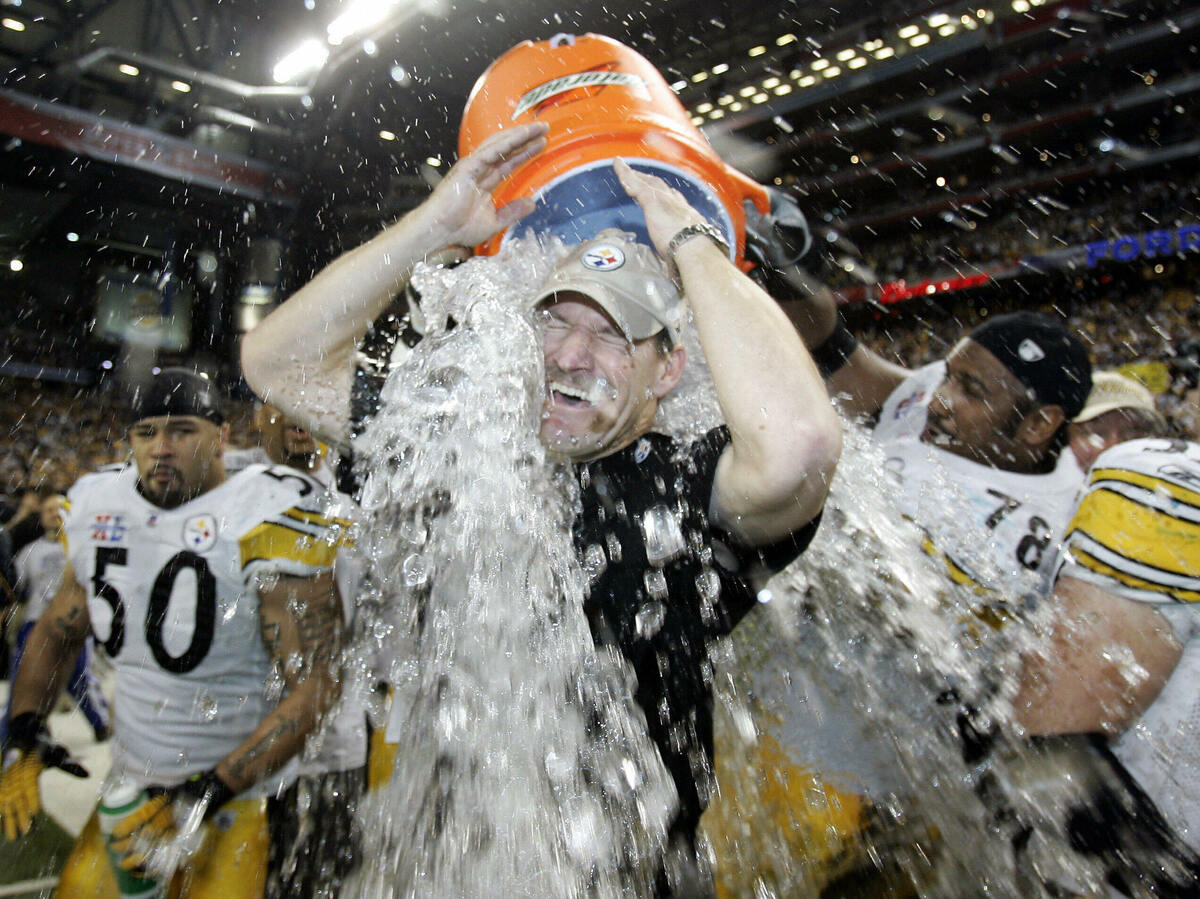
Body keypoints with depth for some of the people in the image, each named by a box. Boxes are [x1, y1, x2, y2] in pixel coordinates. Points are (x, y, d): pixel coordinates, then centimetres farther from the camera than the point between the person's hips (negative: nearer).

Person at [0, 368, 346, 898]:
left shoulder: (266, 522, -21)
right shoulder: (98, 508, 1)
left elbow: (313, 687, -21)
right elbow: (57, 630, 17)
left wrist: (200, 798, -20)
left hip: (243, 795, -6)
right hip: (130, 787, 6)